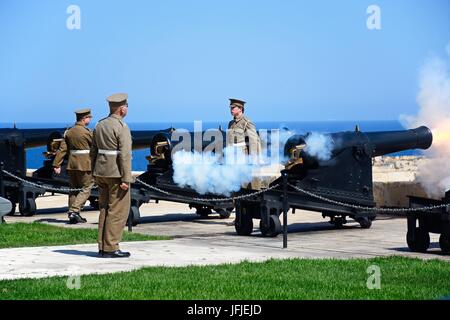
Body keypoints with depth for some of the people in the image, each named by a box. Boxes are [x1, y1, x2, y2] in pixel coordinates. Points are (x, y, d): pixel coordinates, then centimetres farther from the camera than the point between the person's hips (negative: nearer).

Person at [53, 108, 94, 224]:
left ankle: (72, 215, 17)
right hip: (85, 164, -7)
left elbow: (62, 149, 5)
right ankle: (74, 211, -11)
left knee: (74, 189, 14)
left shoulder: (69, 132, 8)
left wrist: (57, 164, 4)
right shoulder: (87, 132, -11)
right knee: (86, 188, 1)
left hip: (72, 164, 7)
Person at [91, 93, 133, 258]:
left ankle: (103, 247, 14)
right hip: (117, 173, -8)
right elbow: (124, 155, -19)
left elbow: (94, 152, 14)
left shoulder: (99, 125, 11)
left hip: (101, 173, 8)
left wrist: (96, 175, 19)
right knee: (118, 211, -2)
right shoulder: (122, 127, -13)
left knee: (105, 209, 13)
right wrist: (126, 179, -18)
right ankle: (111, 248, -3)